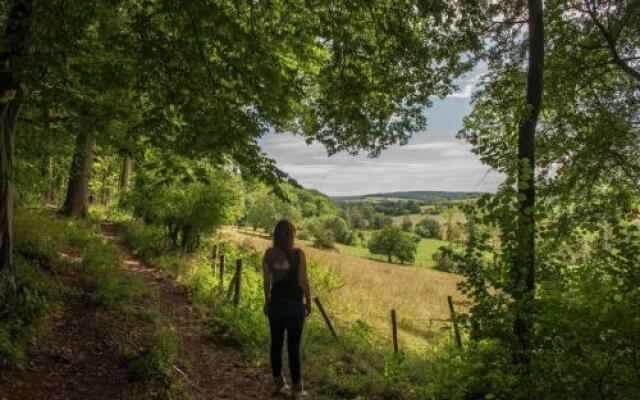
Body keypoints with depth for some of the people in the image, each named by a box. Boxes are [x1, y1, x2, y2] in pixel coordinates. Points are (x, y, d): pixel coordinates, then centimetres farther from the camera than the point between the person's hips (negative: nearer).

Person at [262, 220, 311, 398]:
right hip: (294, 304, -3)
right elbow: (303, 281, -11)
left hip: (275, 303, 3)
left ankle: (278, 383, 25)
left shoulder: (269, 254, -4)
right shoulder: (299, 253, -13)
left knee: (276, 343, 15)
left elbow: (266, 281, 2)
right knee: (294, 346, 5)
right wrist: (308, 302, 2)